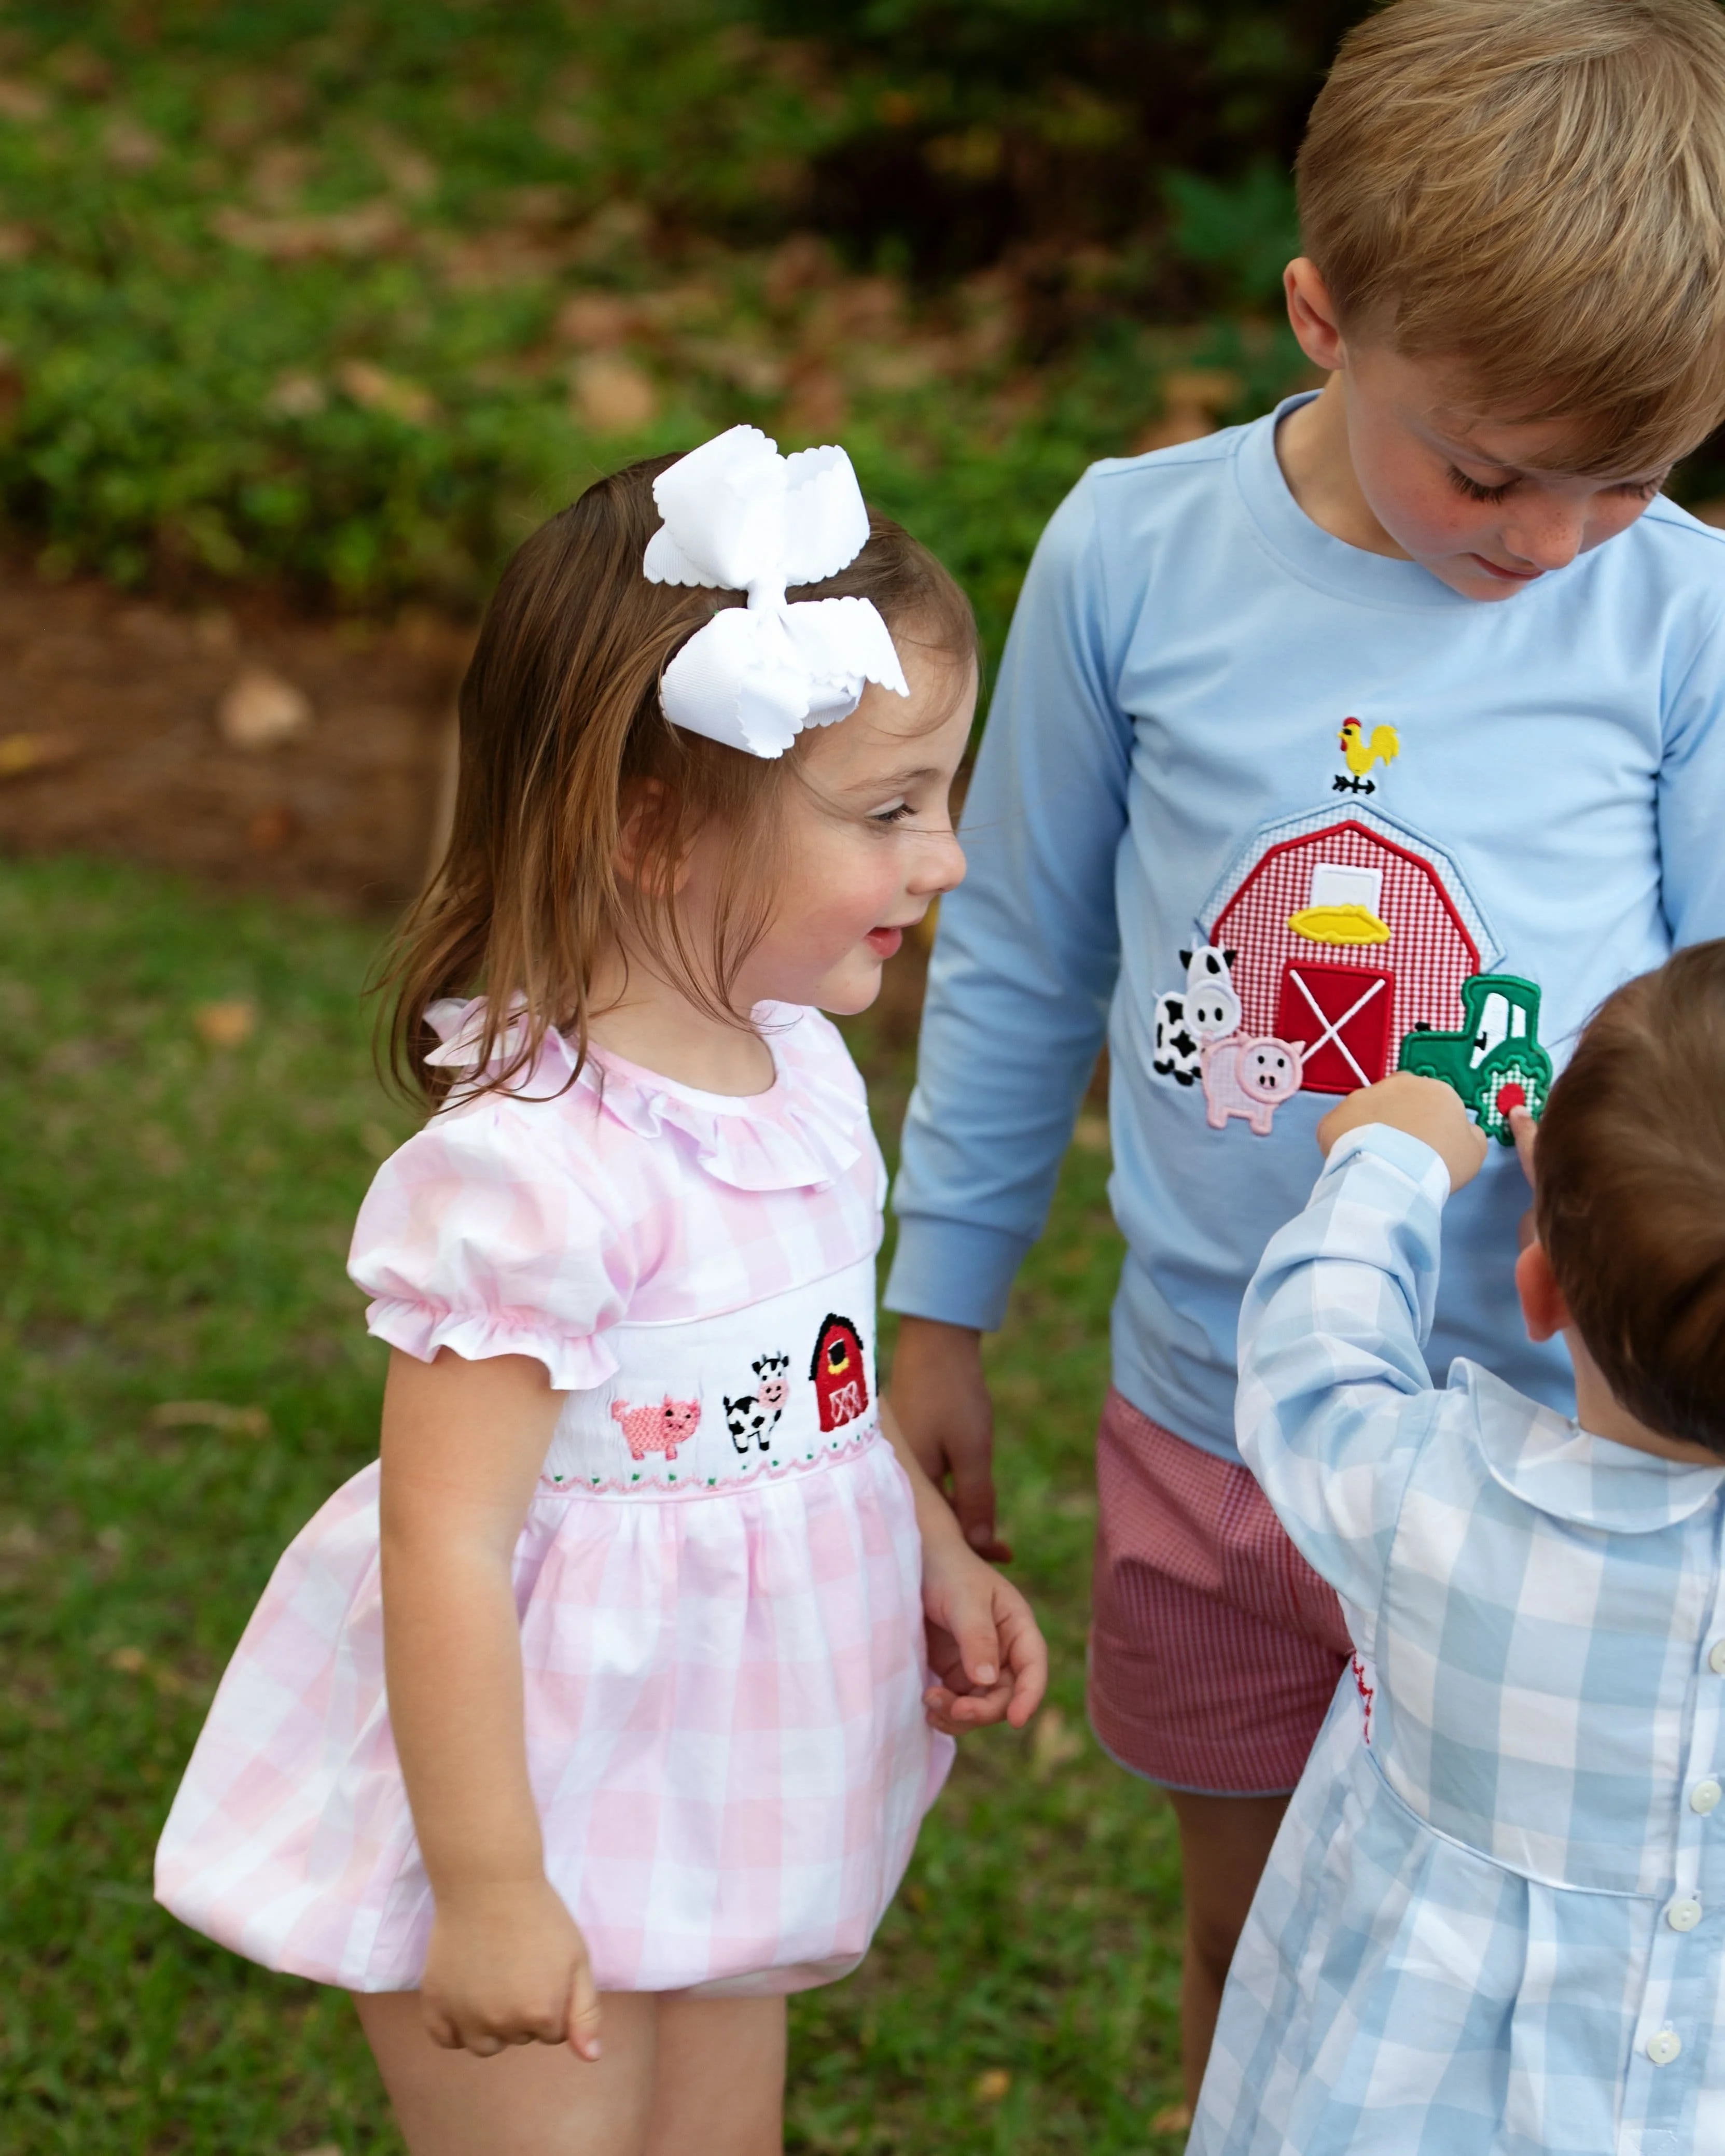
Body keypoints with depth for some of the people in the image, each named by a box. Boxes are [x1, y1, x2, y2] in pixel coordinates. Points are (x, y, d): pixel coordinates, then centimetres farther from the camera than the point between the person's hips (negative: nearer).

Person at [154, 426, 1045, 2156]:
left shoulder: (791, 1060, -2)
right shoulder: (530, 1168, -30)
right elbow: (445, 1541, -26)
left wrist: (934, 1556, 13)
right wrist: (487, 1887, -22)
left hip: (724, 1796, 9)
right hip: (538, 1799, -8)